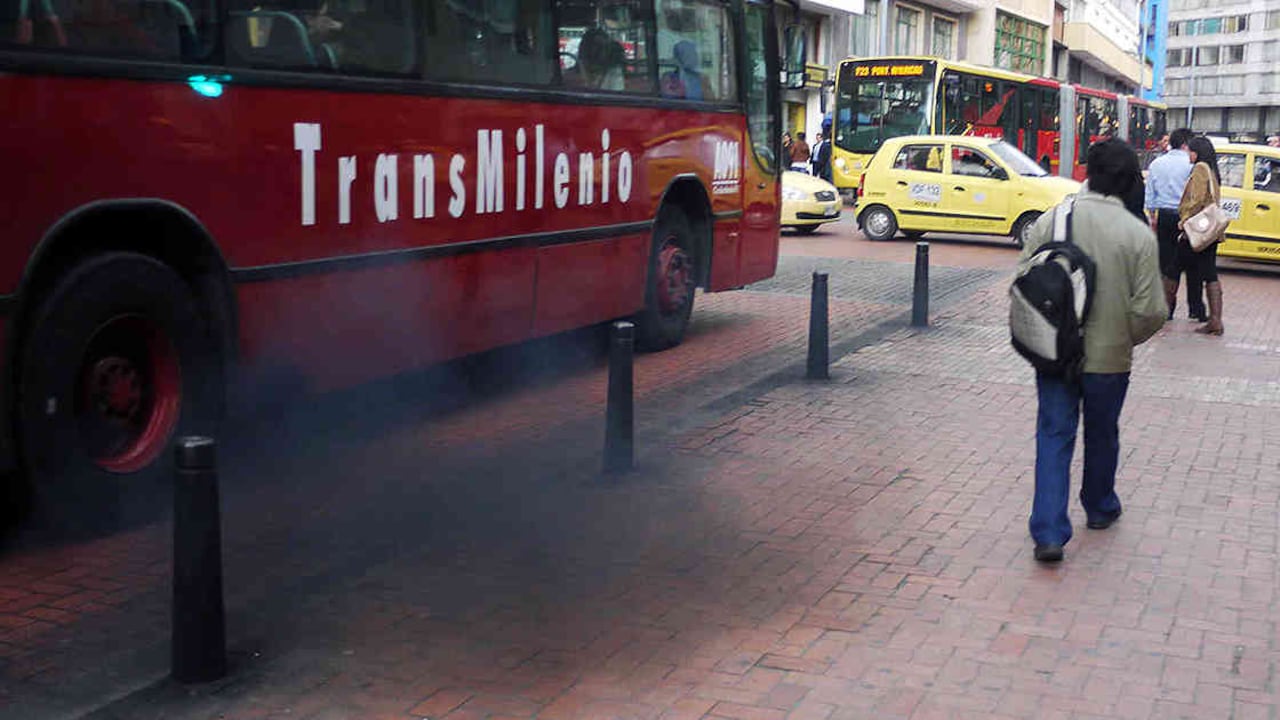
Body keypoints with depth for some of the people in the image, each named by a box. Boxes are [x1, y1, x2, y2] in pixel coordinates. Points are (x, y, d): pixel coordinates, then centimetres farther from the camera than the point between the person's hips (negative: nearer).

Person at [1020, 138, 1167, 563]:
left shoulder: (1051, 221, -9)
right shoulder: (1138, 235, -13)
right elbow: (1150, 310, -13)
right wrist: (1127, 339, 7)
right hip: (1109, 357, 0)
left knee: (1054, 437, 6)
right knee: (1101, 436, 20)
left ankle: (1049, 532, -3)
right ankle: (1100, 509, 41)